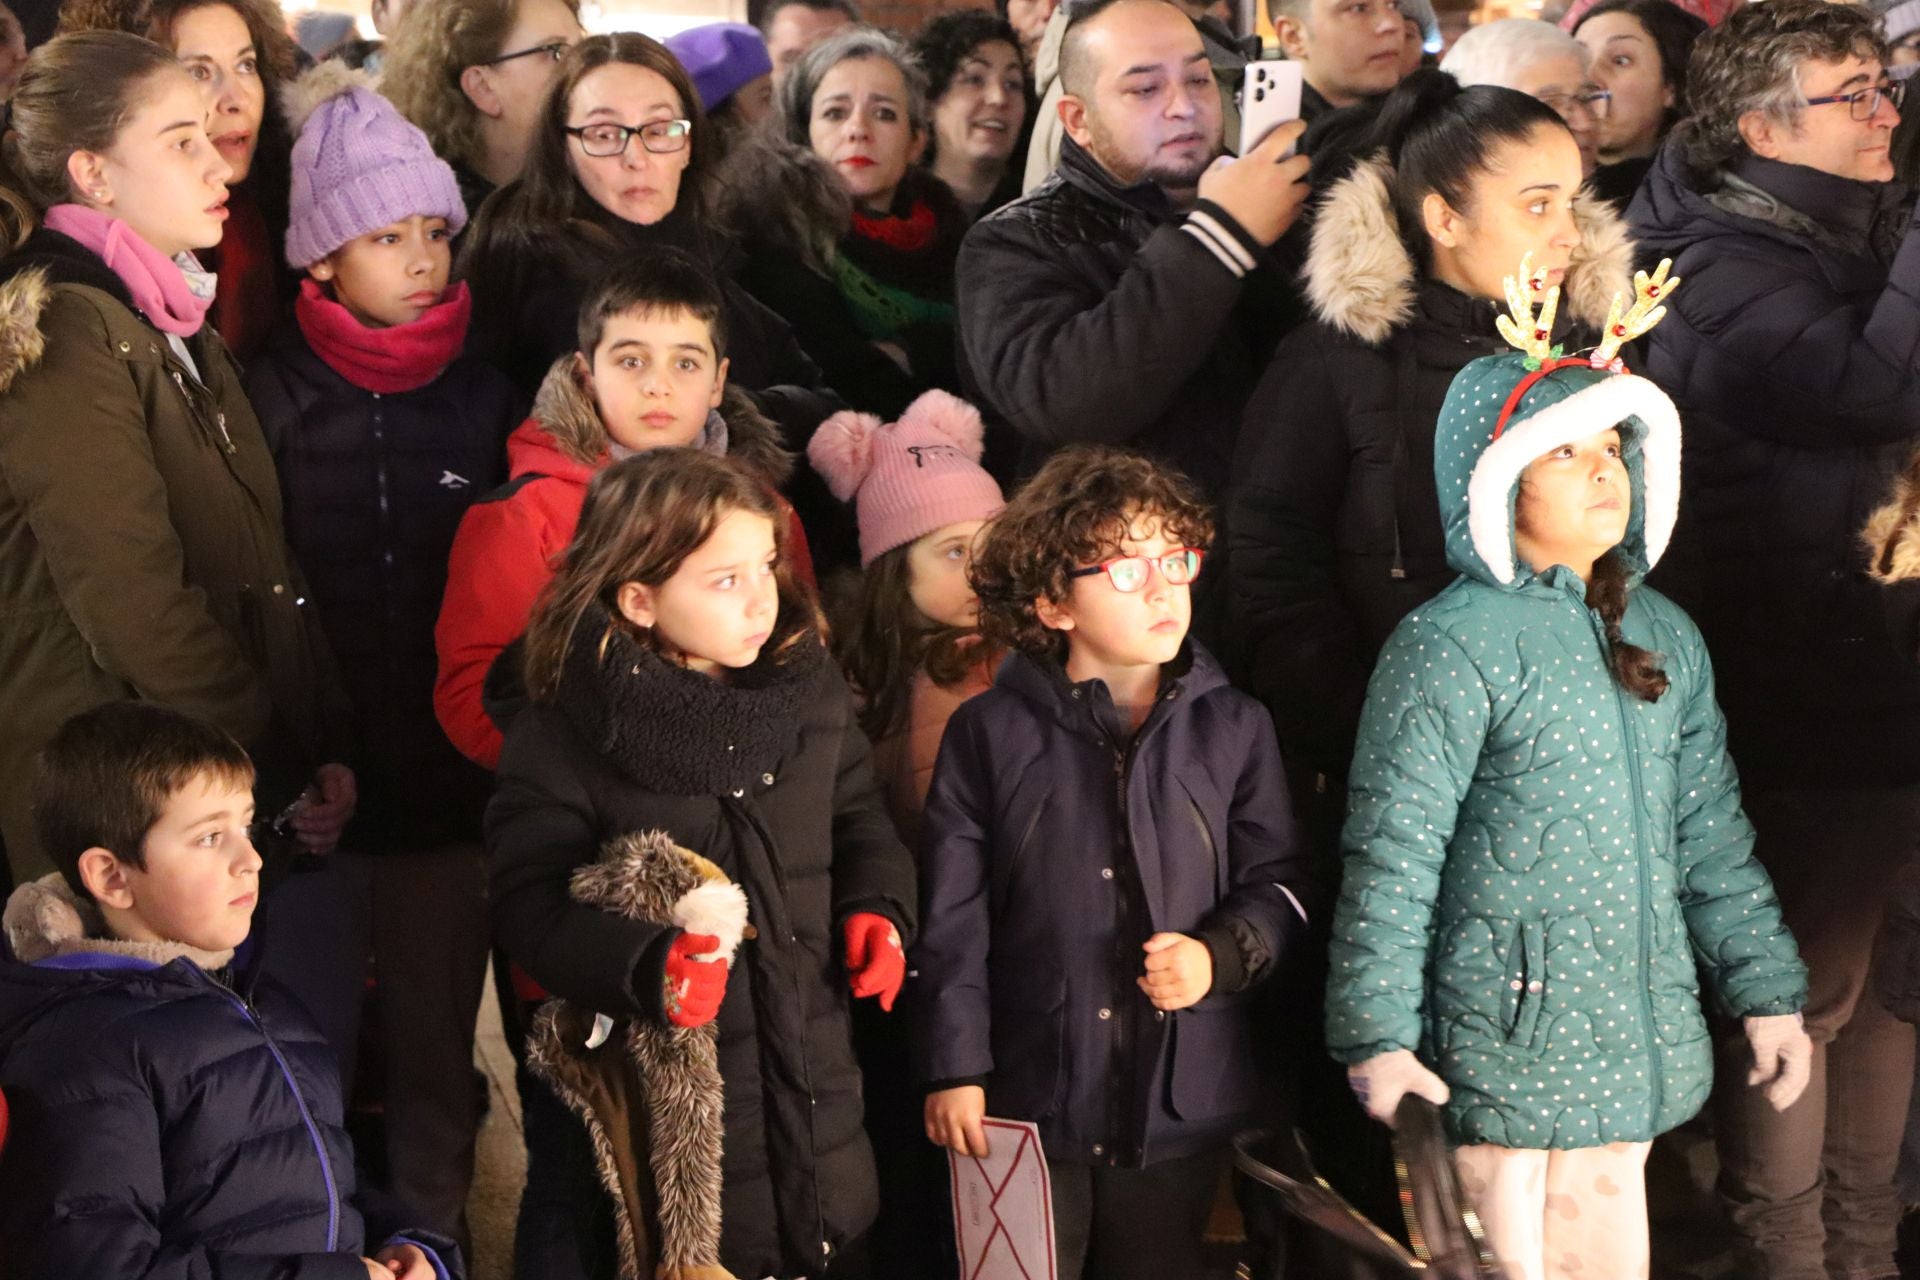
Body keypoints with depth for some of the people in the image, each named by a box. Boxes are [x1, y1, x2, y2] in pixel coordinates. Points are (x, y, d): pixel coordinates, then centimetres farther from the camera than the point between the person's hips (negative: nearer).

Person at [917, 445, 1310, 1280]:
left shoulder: (1233, 728, 6)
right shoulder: (990, 734, 0)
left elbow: (1280, 886, 9)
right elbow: (952, 920, -1)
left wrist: (1221, 955, -11)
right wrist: (953, 1070, -4)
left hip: (1182, 1105, 2)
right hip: (1028, 1104, -2)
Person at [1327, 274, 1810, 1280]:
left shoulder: (1664, 638, 13)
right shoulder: (1449, 648, -9)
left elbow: (1711, 836, 18)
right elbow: (1391, 851, -10)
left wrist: (1767, 992, 15)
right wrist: (1376, 1032, -13)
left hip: (1643, 1041, 6)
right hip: (1511, 1043, -6)